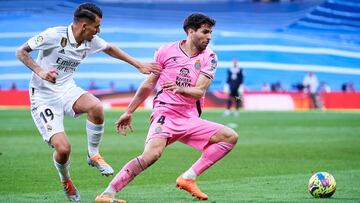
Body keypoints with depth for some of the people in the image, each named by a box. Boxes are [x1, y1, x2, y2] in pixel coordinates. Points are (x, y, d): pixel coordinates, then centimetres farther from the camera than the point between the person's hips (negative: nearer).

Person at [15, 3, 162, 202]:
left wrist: (138, 64, 19)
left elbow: (110, 48, 21)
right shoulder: (54, 35, -20)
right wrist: (40, 71, -27)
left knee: (96, 107, -30)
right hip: (44, 97, -5)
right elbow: (21, 52, -12)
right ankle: (65, 182, 16)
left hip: (67, 90, 5)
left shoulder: (90, 41, 0)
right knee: (63, 148, -20)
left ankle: (93, 155, -5)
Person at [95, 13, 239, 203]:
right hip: (165, 114, -4)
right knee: (152, 154, -30)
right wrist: (129, 112, 14)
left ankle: (188, 177, -7)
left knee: (230, 137, -7)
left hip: (190, 120, 5)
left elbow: (199, 92, -8)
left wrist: (180, 89, -30)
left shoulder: (209, 57, 3)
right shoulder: (167, 51, -1)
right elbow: (149, 84, 10)